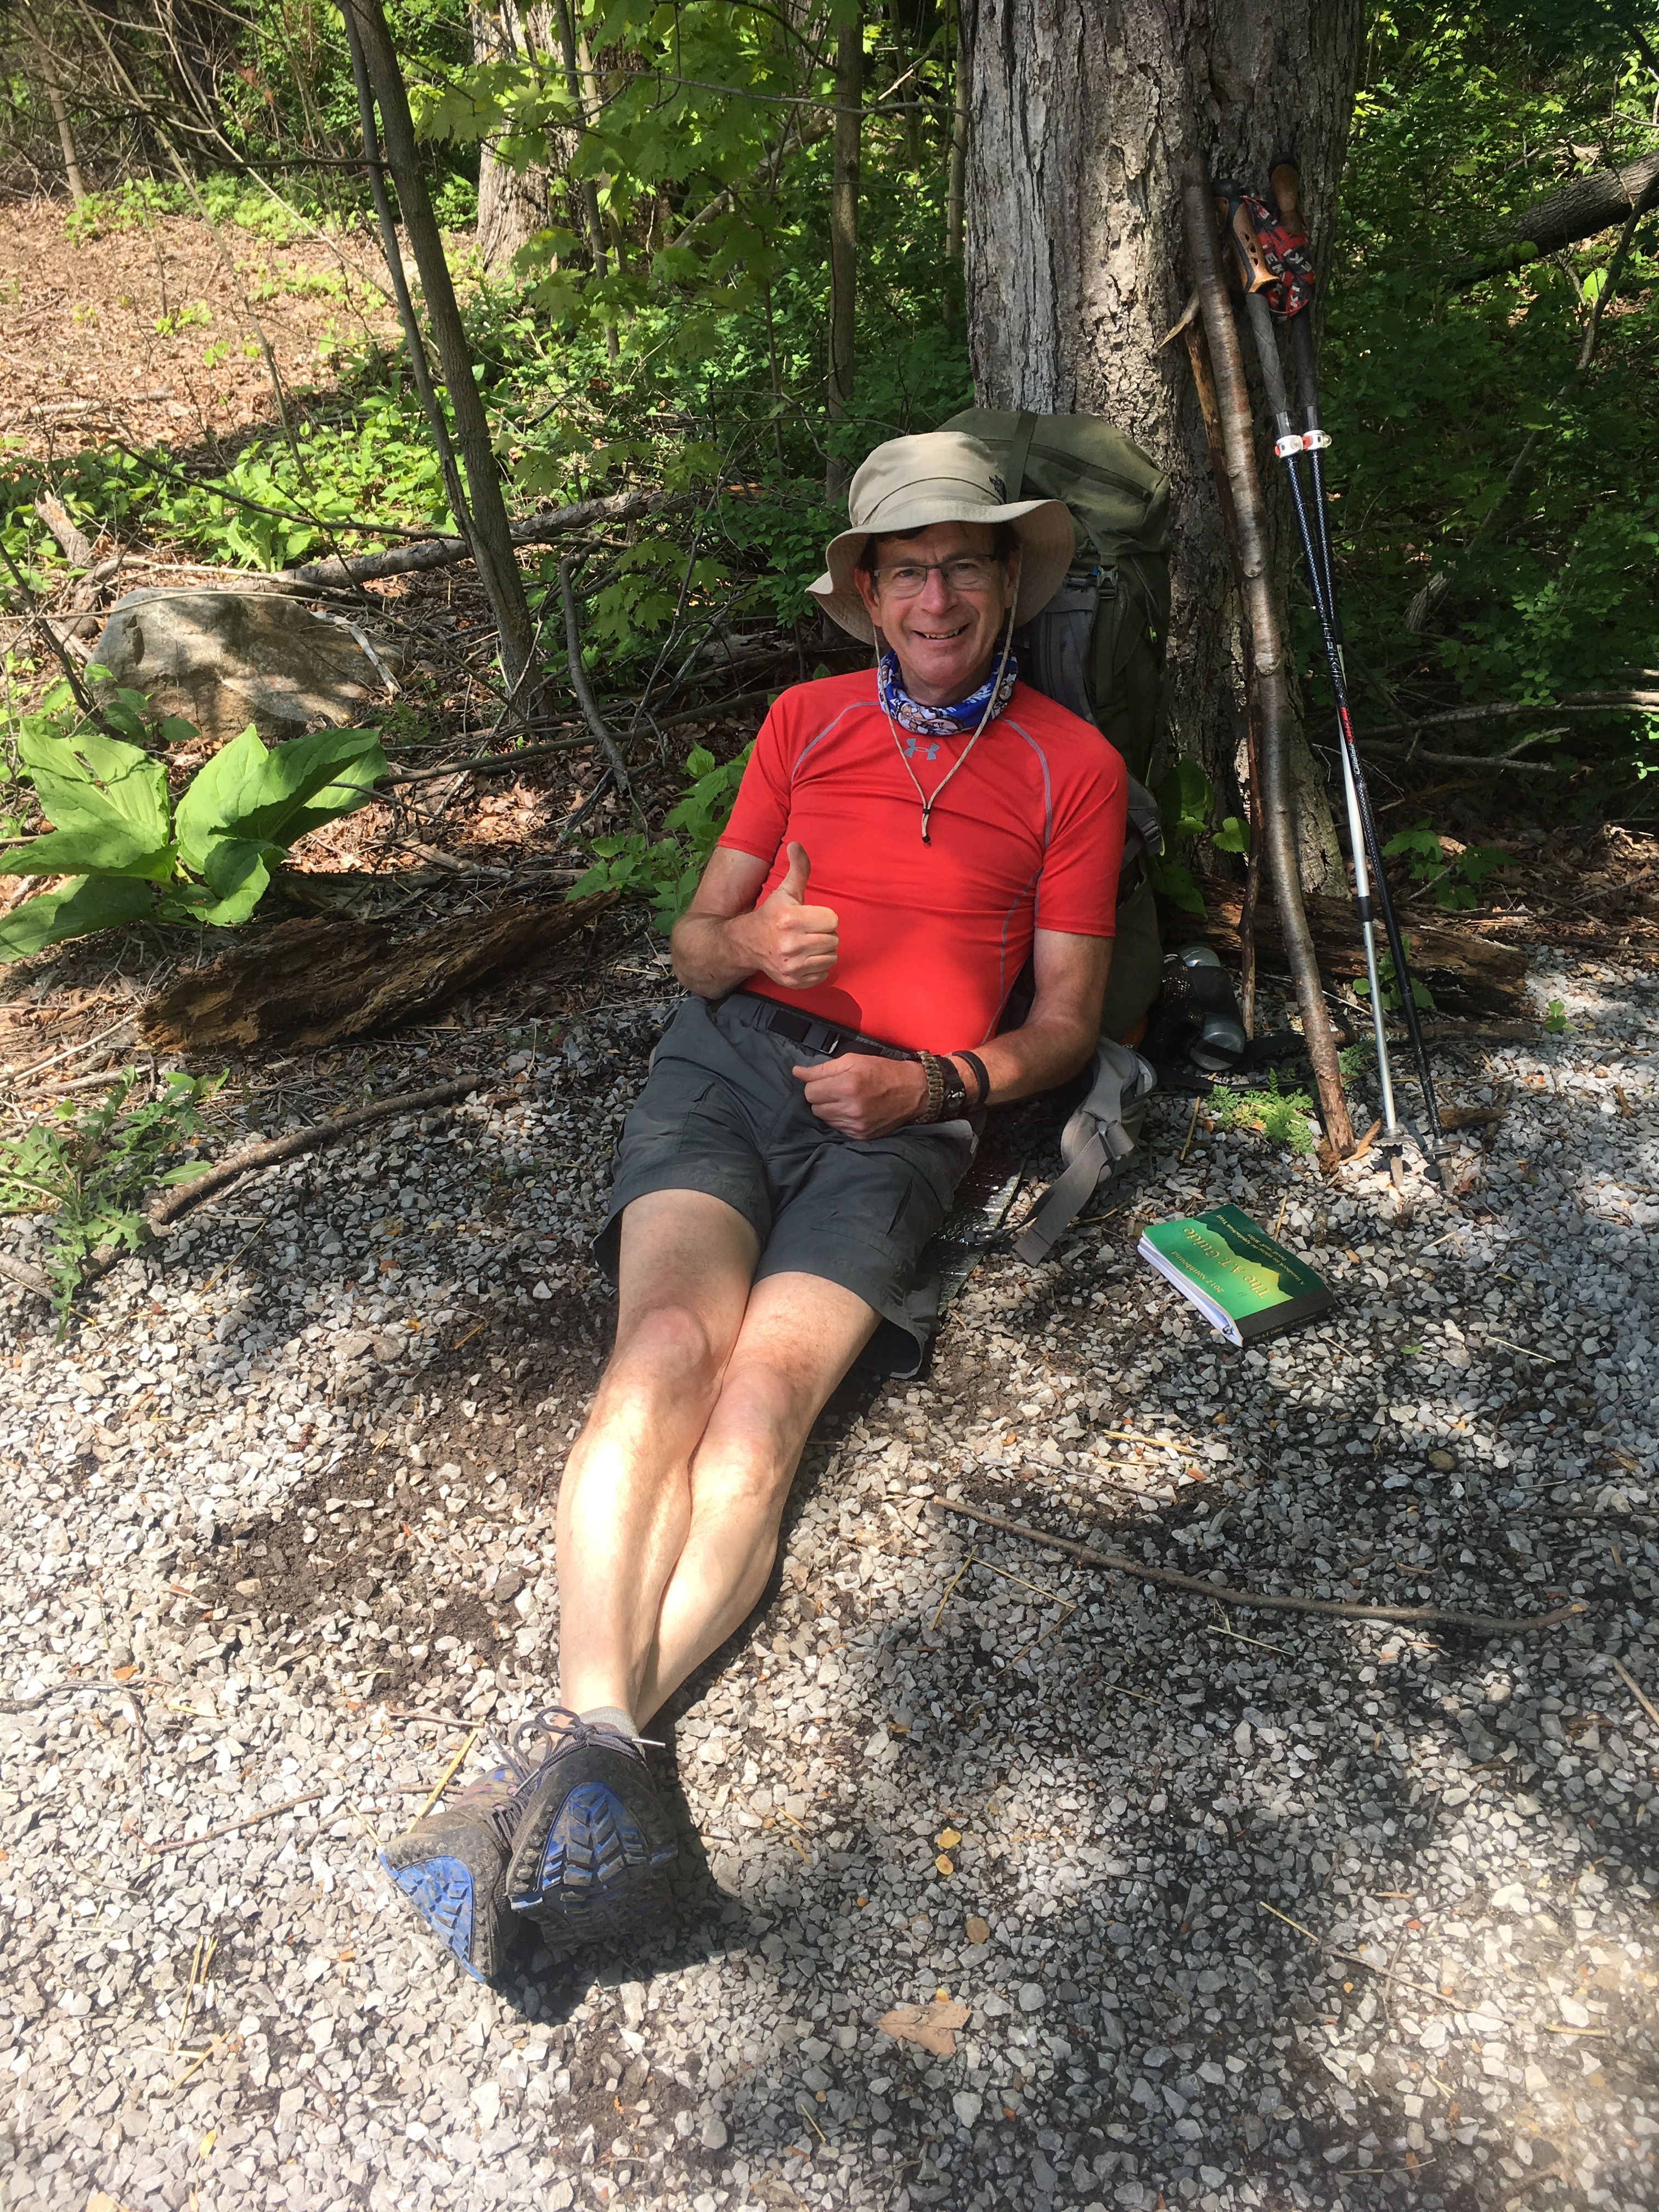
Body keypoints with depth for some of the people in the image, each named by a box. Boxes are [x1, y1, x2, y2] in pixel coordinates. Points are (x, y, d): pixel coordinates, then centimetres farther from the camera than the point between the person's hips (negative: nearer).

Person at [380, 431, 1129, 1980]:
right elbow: (695, 934, 16)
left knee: (766, 1396, -26)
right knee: (669, 1345, -27)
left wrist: (931, 1085, -9)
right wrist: (747, 945, -9)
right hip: (732, 1052, 2)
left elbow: (1067, 1018, 10)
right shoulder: (806, 720, 19)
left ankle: (555, 1761, -33)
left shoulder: (1071, 765, 13)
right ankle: (594, 1737, -35)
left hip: (898, 1108, -2)